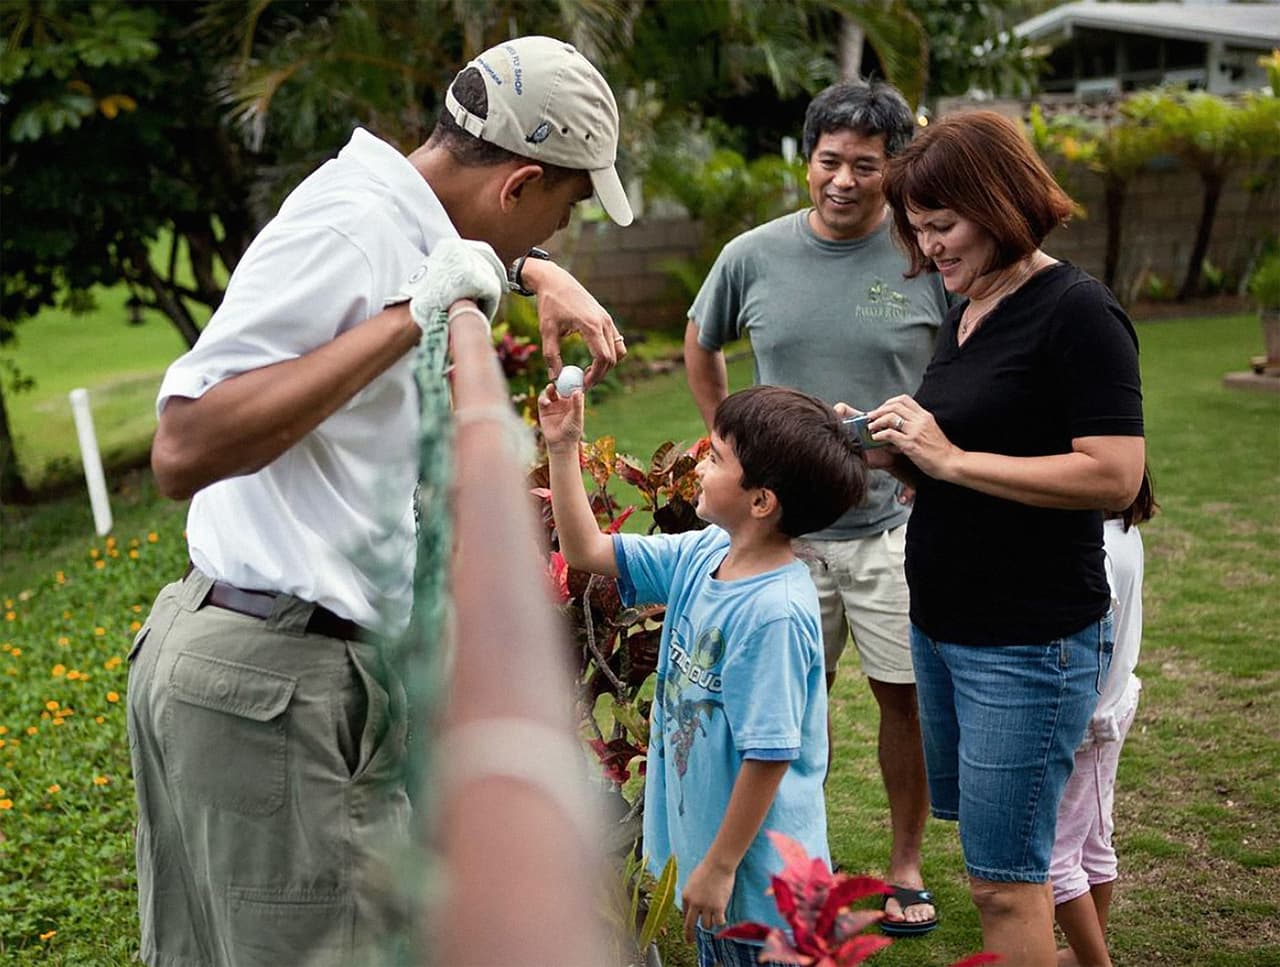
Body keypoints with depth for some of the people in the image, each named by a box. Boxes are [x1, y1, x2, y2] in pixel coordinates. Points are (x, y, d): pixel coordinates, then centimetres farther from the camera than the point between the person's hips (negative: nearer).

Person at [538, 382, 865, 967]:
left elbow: (769, 756, -24)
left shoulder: (775, 612, -28)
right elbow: (587, 551, 7)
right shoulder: (702, 554, -3)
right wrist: (563, 448, -1)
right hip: (697, 832, 8)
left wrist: (720, 867, -17)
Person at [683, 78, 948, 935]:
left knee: (907, 695, 7)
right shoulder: (754, 257, 0)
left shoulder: (929, 261, -5)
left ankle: (907, 865, 25)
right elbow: (700, 345, 18)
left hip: (898, 521, -1)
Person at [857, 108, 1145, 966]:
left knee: (1004, 880, 0)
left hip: (1030, 639, -9)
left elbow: (1114, 477, -24)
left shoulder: (1077, 312, -15)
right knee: (1002, 847, 19)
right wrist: (894, 453, -1)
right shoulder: (967, 314, 11)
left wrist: (949, 457, -21)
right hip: (944, 623, 9)